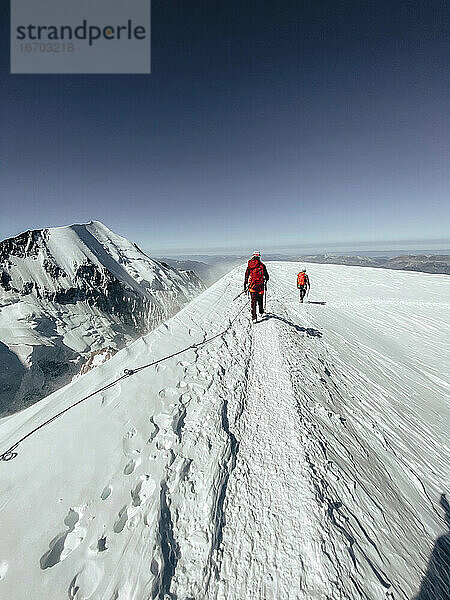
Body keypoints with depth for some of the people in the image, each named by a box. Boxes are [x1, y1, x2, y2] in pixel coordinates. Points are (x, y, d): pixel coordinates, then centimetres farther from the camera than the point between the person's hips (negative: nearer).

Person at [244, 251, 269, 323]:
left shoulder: (249, 265, 1)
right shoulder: (262, 265, -5)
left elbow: (246, 276, 3)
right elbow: (266, 276, 2)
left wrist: (245, 285, 10)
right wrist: (266, 279, 25)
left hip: (252, 285, 1)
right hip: (260, 286, -1)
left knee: (253, 301, 3)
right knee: (260, 299, 19)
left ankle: (254, 317, -3)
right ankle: (261, 311, 40)